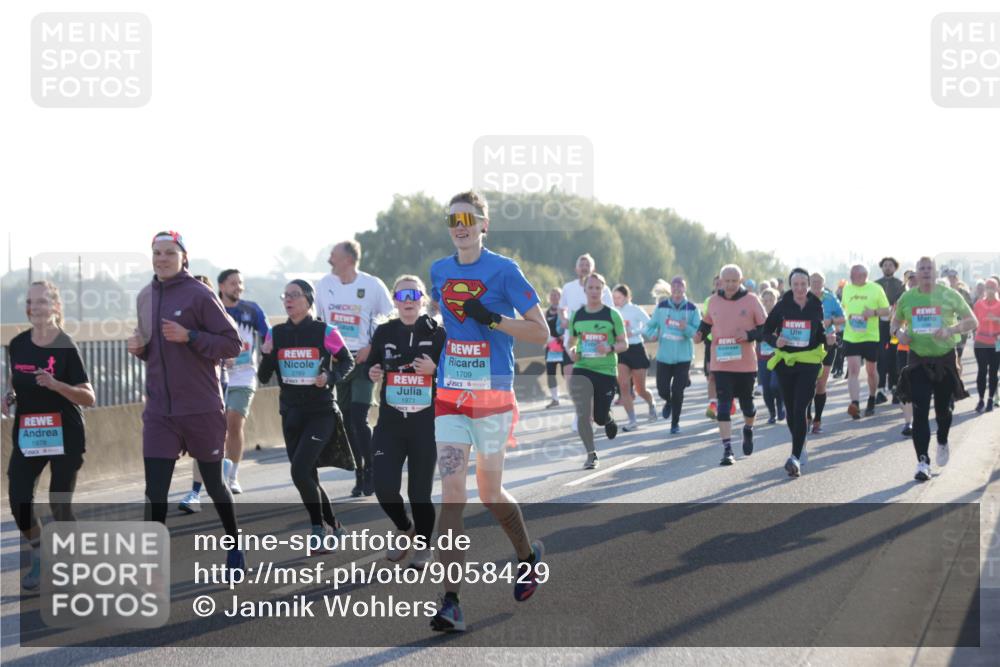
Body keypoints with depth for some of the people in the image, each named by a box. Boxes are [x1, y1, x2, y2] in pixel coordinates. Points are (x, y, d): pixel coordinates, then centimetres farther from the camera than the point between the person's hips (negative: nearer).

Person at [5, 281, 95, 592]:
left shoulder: (66, 347, -13)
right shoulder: (17, 344, 0)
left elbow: (89, 398, -14)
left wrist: (55, 384, -29)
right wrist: (9, 398, -1)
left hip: (65, 436, -4)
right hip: (27, 434, 4)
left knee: (59, 507, -1)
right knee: (18, 501, -7)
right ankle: (40, 558, 16)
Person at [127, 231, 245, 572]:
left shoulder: (200, 295, -9)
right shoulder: (145, 297, 9)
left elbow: (232, 343, -11)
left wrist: (189, 337, -22)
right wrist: (138, 347, 0)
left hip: (202, 409, -4)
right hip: (159, 412, 4)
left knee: (214, 483, 13)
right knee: (155, 492, -4)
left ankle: (235, 544, 36)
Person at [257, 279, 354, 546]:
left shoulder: (325, 332, -7)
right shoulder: (276, 334, 4)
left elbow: (347, 361, 5)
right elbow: (264, 378, 6)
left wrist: (331, 377, -14)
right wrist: (267, 357, -14)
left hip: (321, 413, -5)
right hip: (291, 413, 5)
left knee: (300, 471, -18)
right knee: (308, 477, 10)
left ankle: (318, 531, -4)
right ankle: (334, 526, 27)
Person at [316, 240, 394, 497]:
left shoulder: (372, 285, -6)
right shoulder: (325, 284, 5)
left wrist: (371, 348, -10)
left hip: (362, 359, -4)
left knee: (359, 418, -12)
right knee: (346, 420, 6)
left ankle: (370, 471, 2)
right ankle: (359, 474, 15)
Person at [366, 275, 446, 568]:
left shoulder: (437, 333, -3)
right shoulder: (384, 332, 5)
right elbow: (372, 365, 18)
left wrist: (434, 369, -19)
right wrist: (373, 373, -4)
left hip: (426, 424, -2)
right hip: (390, 423, 2)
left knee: (419, 491, 2)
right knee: (384, 487, -7)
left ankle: (423, 546, 25)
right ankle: (405, 529, 24)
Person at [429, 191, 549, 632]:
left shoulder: (504, 270, -6)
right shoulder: (438, 272, 9)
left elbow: (541, 334, -8)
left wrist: (492, 319, -19)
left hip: (492, 395, -3)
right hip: (449, 396, 3)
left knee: (490, 494, 7)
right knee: (451, 493, -8)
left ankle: (528, 555, 38)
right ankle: (451, 601, -11)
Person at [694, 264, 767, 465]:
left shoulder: (751, 300, -4)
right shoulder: (714, 301, 3)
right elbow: (707, 322, 19)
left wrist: (750, 335, -19)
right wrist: (701, 333, -2)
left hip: (746, 363, -1)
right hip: (721, 364, 1)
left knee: (746, 403, 14)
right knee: (724, 405, -8)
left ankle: (748, 430, 46)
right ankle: (727, 450, -8)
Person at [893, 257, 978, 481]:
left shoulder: (949, 295, -5)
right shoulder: (907, 298, 2)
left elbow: (972, 321, -5)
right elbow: (895, 320, 18)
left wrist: (950, 330, -23)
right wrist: (898, 332, -6)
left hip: (945, 359, -1)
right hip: (918, 360, 1)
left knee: (943, 409, 13)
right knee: (920, 412, -9)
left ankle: (942, 442, 44)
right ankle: (923, 462, -9)